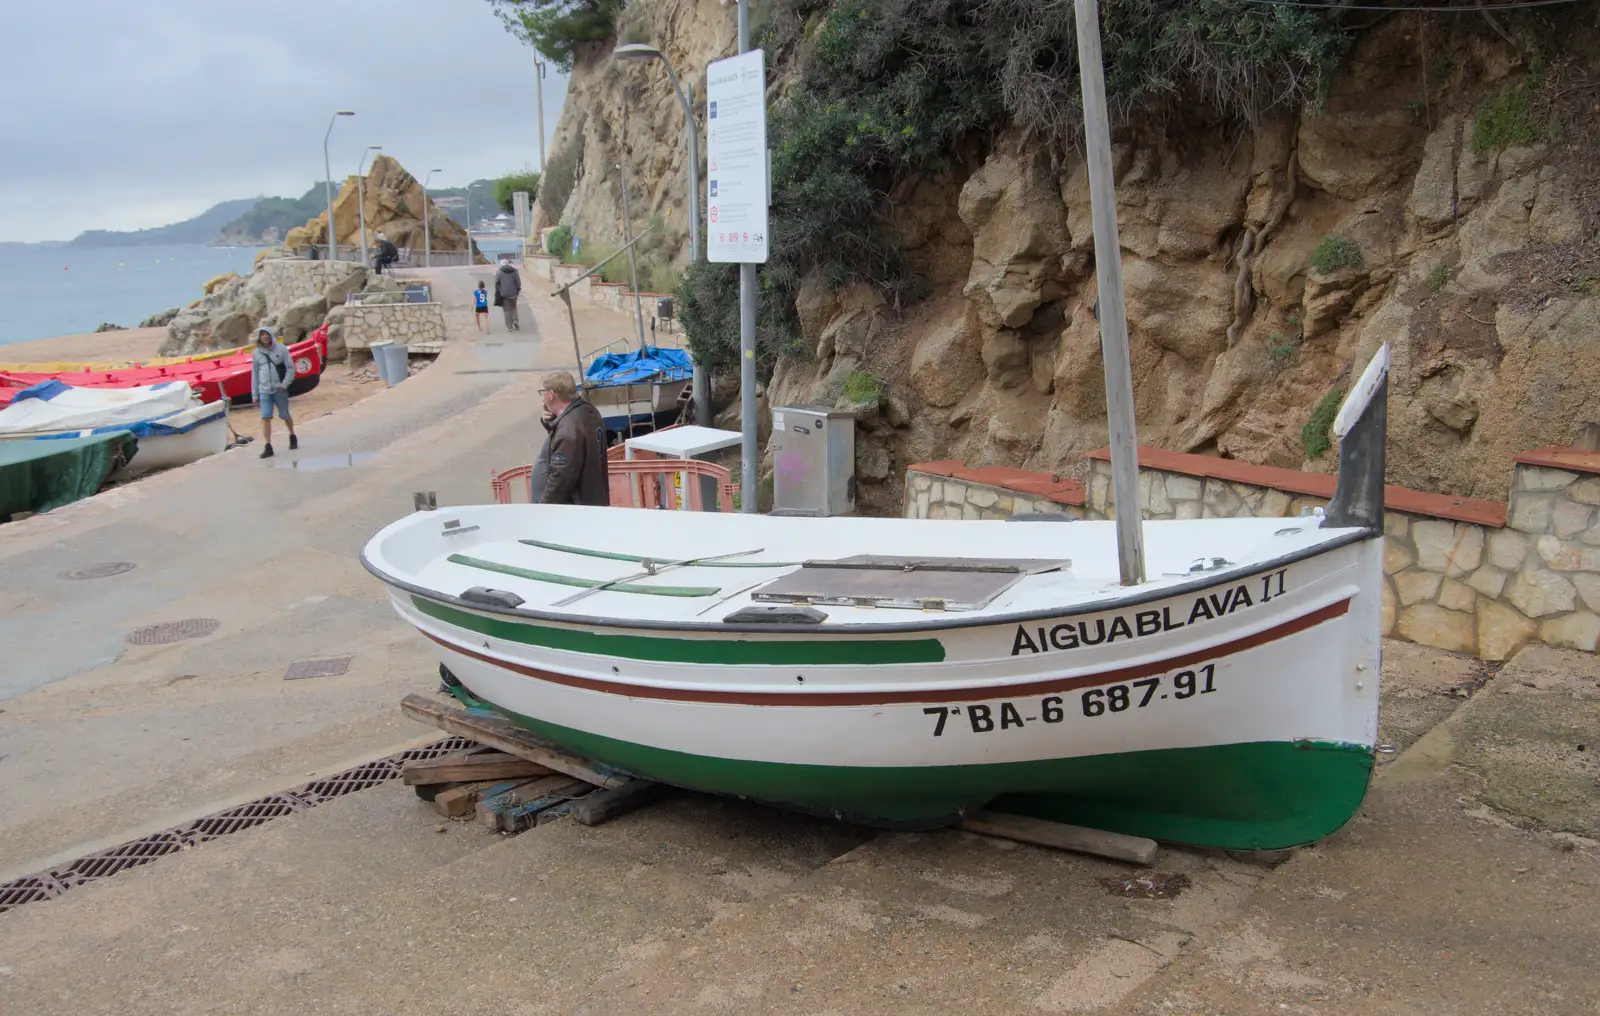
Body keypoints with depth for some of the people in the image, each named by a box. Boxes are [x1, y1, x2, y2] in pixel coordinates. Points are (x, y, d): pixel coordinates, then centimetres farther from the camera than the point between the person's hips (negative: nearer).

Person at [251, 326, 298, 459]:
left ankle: (292, 436, 36)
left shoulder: (281, 349, -1)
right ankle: (268, 447, -6)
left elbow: (290, 368, -2)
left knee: (285, 415, 10)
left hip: (280, 390, -2)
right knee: (265, 418, -6)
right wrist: (254, 394, 8)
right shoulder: (256, 353, 6)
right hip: (264, 391, 2)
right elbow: (254, 374, 9)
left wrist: (285, 384, -13)